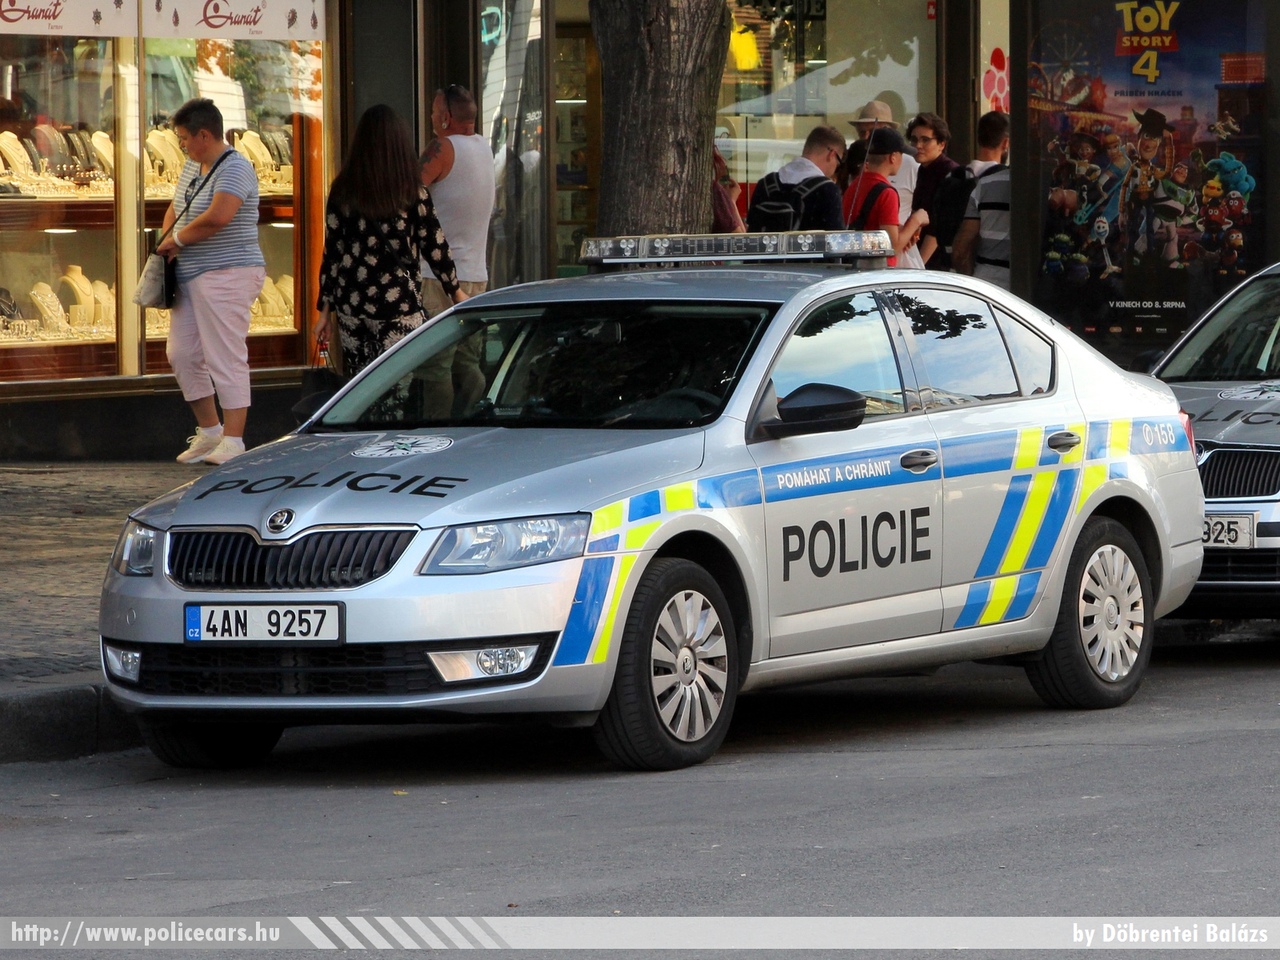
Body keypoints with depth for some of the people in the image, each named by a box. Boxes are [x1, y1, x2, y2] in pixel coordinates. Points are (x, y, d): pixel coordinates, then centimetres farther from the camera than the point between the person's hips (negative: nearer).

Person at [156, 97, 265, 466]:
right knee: (182, 355, 10)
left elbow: (218, 217, -29)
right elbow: (175, 210, 27)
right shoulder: (191, 166, 16)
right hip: (189, 277, 10)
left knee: (226, 359, -9)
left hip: (226, 275, -10)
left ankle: (233, 440, -6)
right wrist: (169, 237, 4)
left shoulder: (235, 169, -14)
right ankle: (209, 431, 21)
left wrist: (178, 237, -14)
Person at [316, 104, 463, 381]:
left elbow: (331, 253, 5)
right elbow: (434, 246, 2)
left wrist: (326, 310, 12)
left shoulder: (342, 191, 3)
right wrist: (456, 291, 17)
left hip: (351, 305, 3)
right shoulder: (412, 193, -5)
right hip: (397, 306, -3)